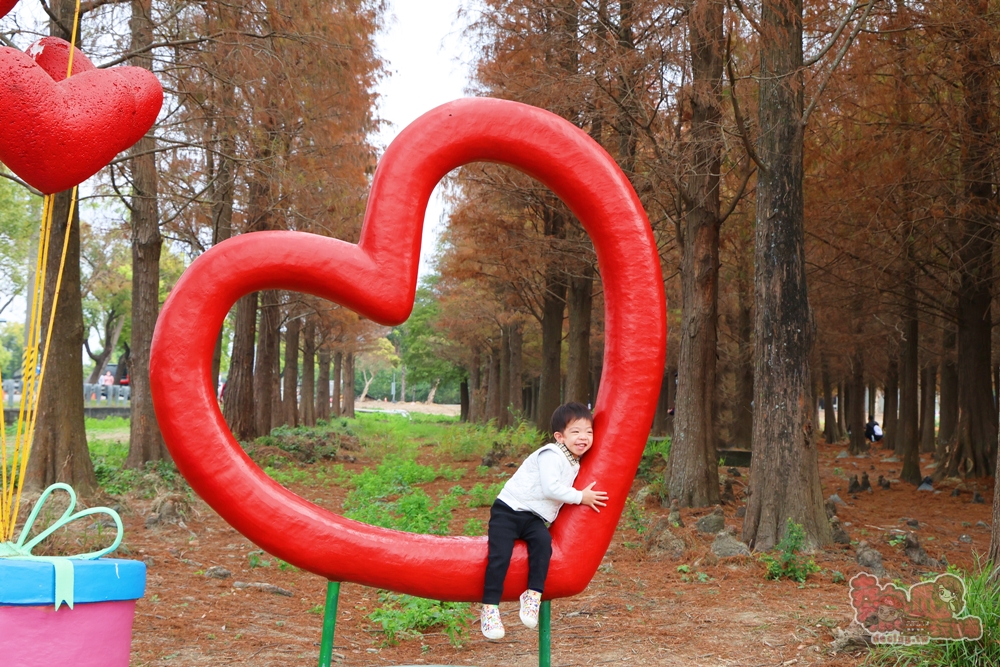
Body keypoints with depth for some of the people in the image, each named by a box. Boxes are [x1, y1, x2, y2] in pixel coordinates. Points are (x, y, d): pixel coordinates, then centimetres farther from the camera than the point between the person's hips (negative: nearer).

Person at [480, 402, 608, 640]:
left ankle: (533, 595, -22)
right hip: (508, 510, -6)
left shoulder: (574, 463, 13)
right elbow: (551, 488, -23)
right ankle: (490, 608, -15)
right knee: (500, 555, -21)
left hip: (533, 518, 6)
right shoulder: (551, 455, -13)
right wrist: (581, 497, -15)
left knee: (543, 541, -26)